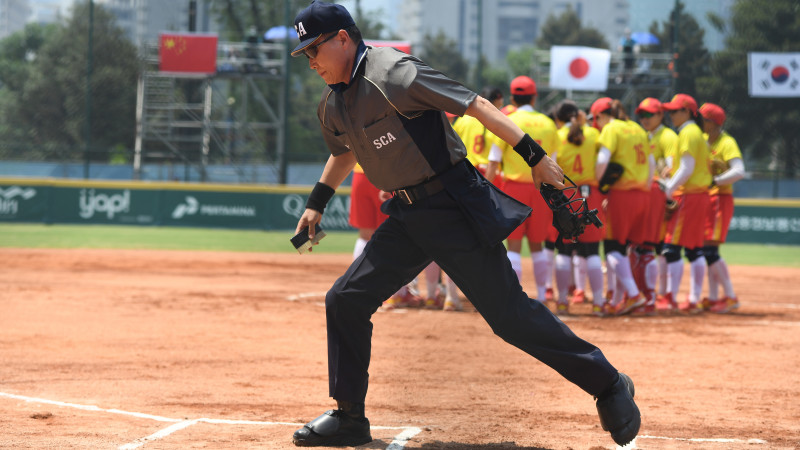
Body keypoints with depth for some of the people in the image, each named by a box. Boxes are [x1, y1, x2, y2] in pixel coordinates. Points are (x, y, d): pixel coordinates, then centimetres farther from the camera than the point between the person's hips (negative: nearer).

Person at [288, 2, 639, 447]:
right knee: (347, 300, 4)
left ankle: (608, 384, 2)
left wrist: (535, 155, -24)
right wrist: (316, 204, 26)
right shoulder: (333, 103, 8)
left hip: (455, 207, -8)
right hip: (406, 217, 8)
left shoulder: (393, 74, -18)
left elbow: (475, 104, -20)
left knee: (511, 313, -9)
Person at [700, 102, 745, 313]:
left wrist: (713, 181, -29)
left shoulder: (727, 143, -12)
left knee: (710, 251, -13)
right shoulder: (702, 140, 13)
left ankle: (731, 297, -8)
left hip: (719, 199, -8)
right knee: (707, 251, 8)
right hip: (704, 199, 8)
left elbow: (739, 171, -25)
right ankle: (713, 298, 13)